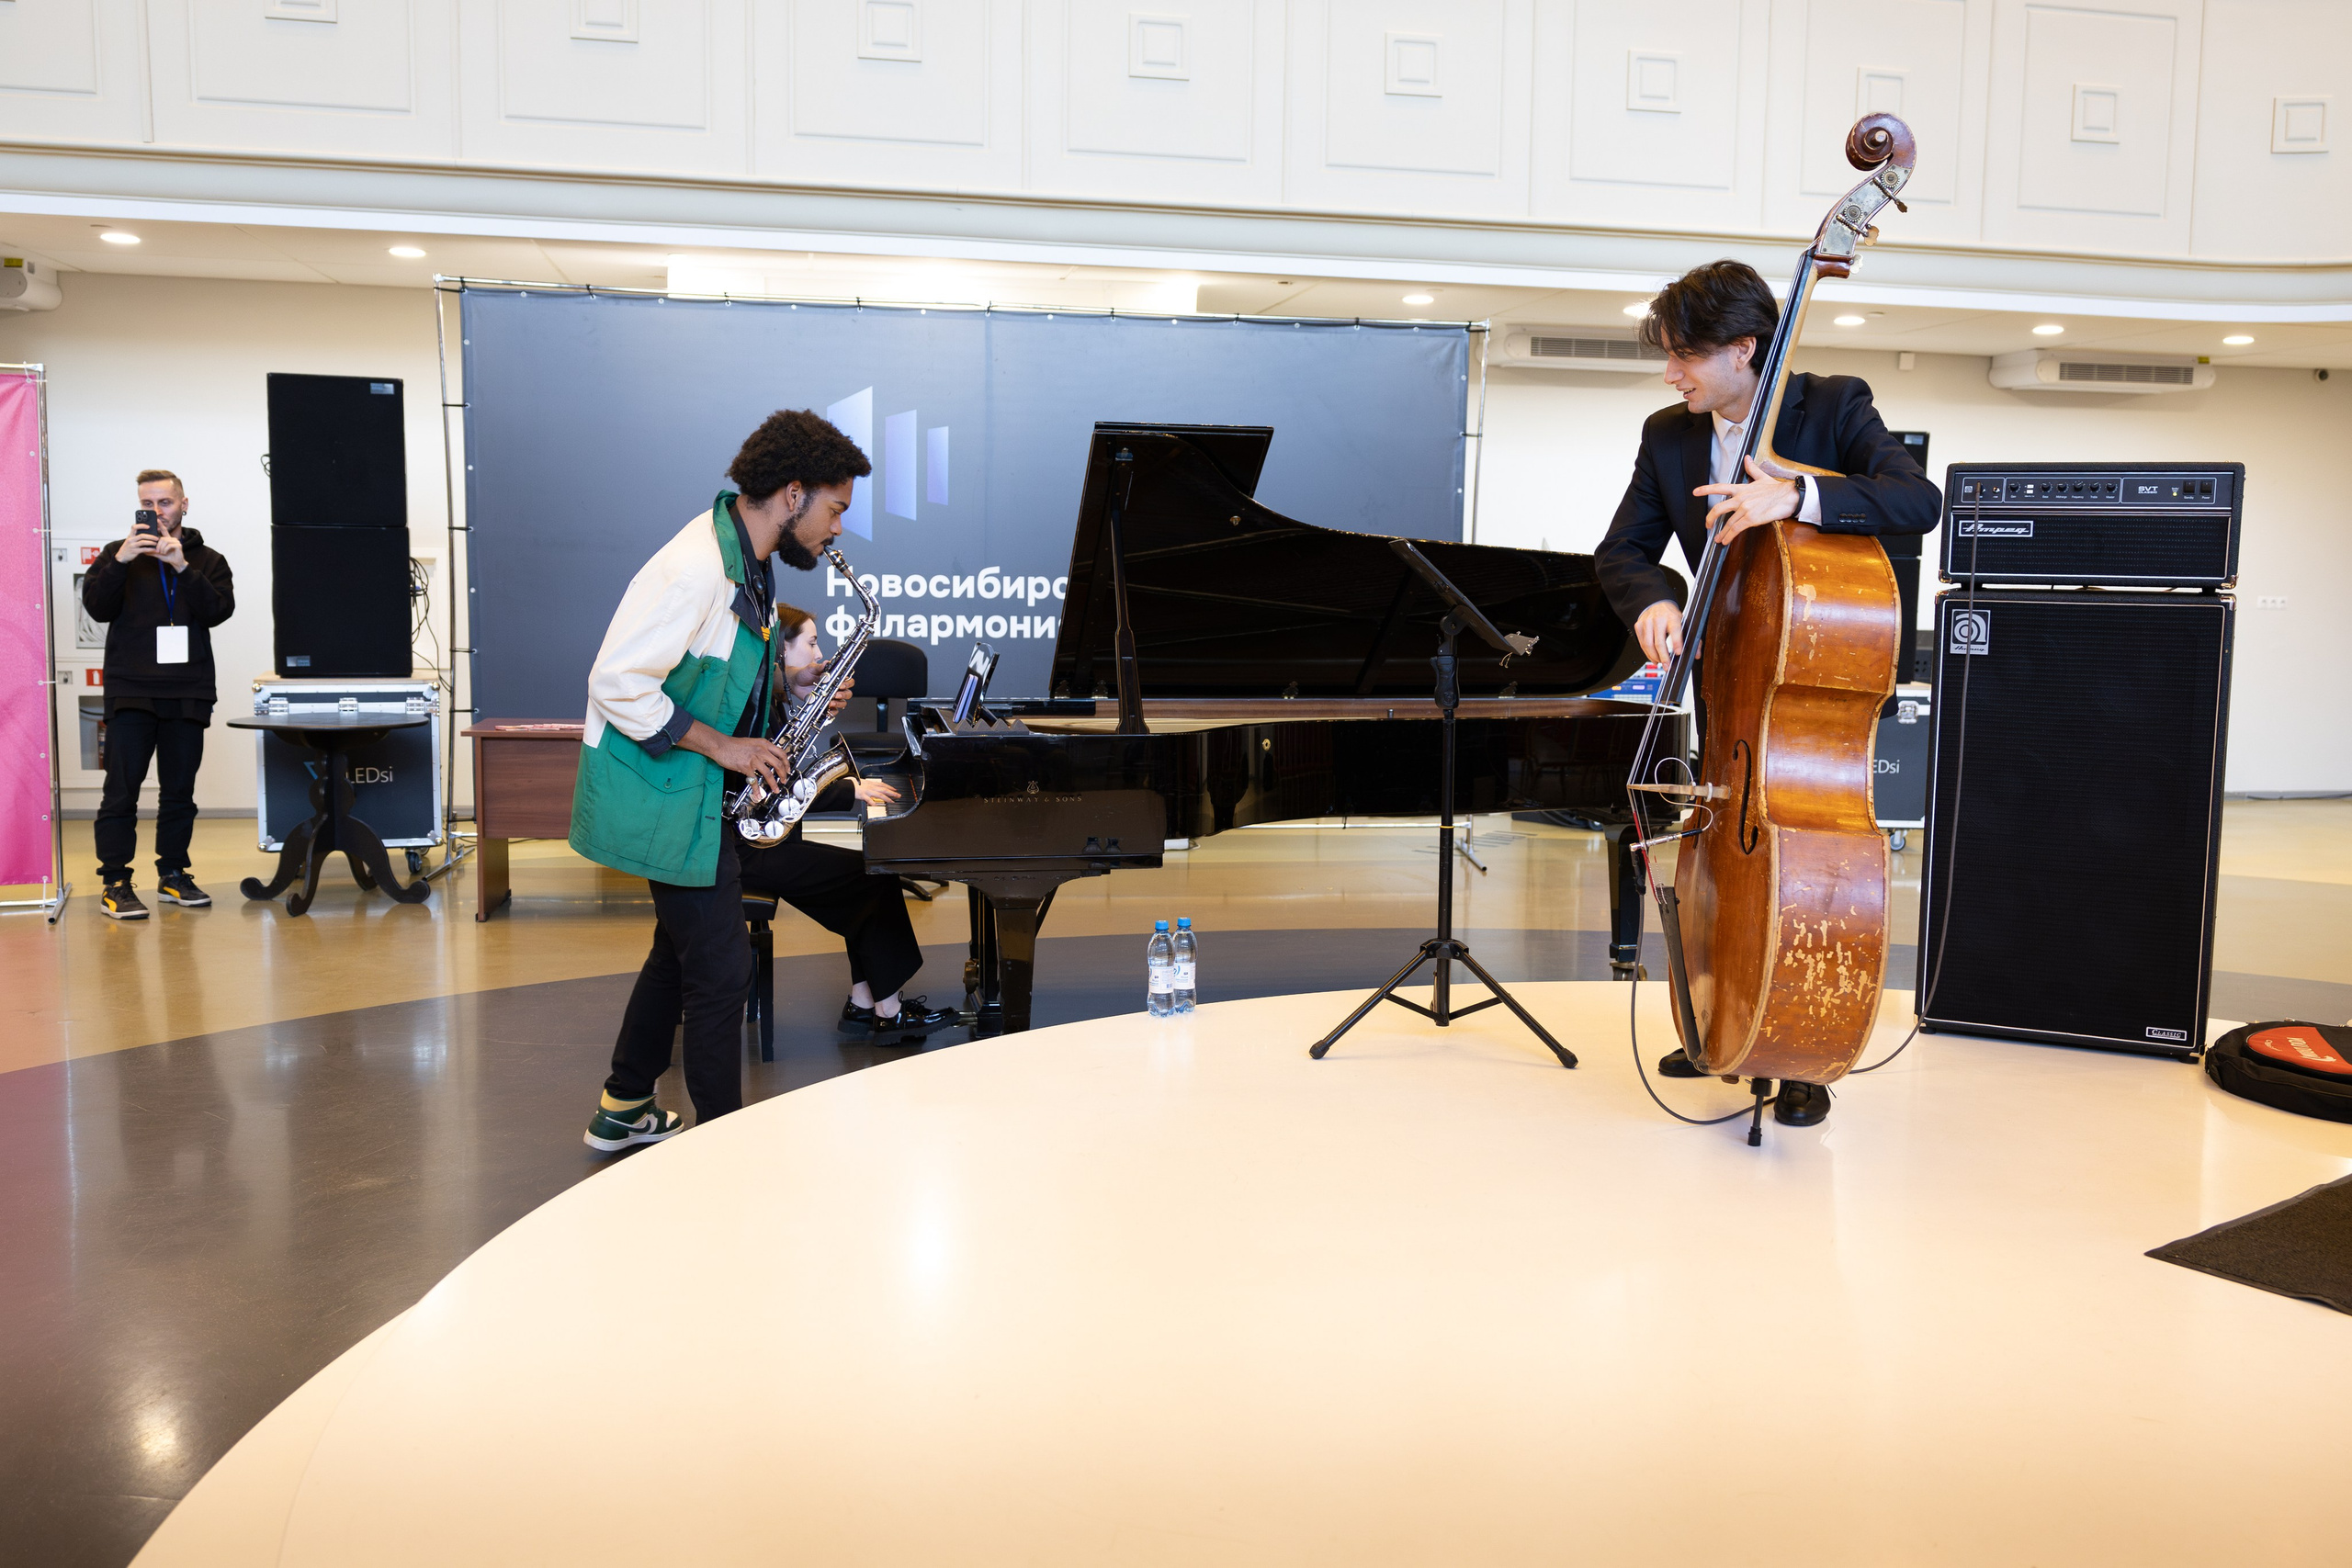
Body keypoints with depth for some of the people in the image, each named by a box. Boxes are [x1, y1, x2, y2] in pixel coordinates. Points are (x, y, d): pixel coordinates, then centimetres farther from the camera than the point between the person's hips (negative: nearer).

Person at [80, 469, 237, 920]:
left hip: (187, 692, 2)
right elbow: (97, 607, -3)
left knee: (179, 791, 7)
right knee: (121, 790, -6)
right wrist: (121, 562, -16)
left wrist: (182, 567, -15)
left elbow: (219, 610, -5)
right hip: (130, 691, -2)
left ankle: (173, 875, 17)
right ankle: (115, 883, -2)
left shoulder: (208, 559, 12)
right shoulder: (118, 554, 10)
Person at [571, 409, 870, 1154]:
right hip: (668, 798, -10)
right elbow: (616, 685, -26)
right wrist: (720, 746, -21)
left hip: (696, 792, 10)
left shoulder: (744, 562, 6)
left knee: (682, 950, 21)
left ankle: (622, 1112, 36)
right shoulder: (696, 570, -25)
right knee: (721, 969, -3)